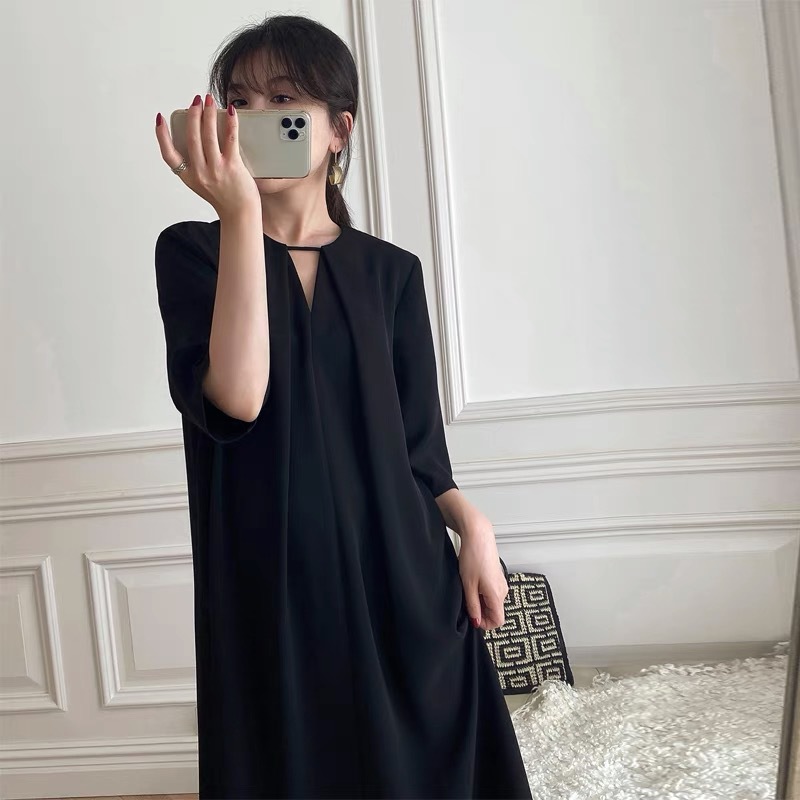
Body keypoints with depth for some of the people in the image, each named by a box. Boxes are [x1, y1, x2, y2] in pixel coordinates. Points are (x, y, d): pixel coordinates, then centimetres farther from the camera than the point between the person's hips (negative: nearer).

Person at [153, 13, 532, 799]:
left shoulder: (390, 272, 5)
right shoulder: (192, 251, -1)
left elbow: (416, 444, 7)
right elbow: (236, 396, -20)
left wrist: (470, 523, -10)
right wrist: (241, 215, -22)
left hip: (401, 579, 2)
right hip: (273, 589, -2)